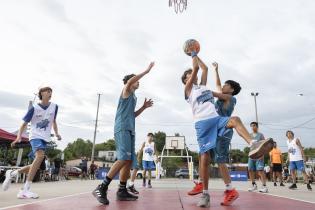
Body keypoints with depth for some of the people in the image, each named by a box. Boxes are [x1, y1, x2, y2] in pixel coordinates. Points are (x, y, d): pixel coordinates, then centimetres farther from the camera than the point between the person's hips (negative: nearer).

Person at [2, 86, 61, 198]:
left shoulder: (54, 106, 4)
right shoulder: (34, 108, -7)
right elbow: (24, 123, -2)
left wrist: (56, 133, 6)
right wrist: (19, 137, -17)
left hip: (45, 138, 5)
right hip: (35, 136, -5)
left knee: (36, 166, 5)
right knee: (40, 156, -31)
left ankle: (11, 174, 30)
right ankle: (25, 190, -28)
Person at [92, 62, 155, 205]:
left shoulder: (133, 97, 28)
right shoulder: (126, 91, 5)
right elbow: (129, 81, -19)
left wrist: (144, 107, 22)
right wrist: (147, 71, -14)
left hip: (129, 129, 9)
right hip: (122, 128, -9)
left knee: (129, 161, 4)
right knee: (124, 158, -22)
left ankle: (122, 191, 8)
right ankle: (102, 188, -21)